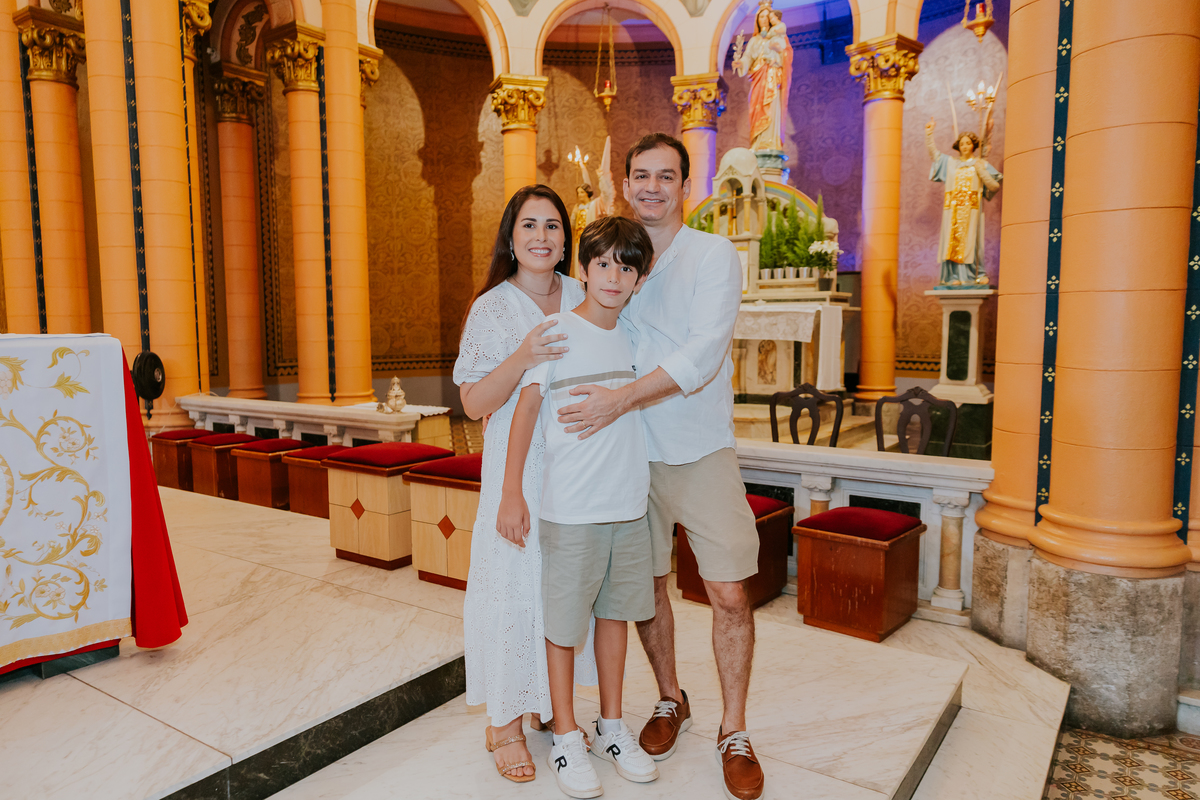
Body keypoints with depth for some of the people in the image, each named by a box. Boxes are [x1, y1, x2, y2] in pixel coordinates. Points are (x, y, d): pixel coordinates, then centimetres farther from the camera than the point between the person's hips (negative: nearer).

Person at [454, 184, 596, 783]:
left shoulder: (583, 298, 6)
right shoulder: (491, 310, -7)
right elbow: (474, 403, -11)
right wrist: (522, 358, -25)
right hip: (518, 470, -4)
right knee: (512, 586, 1)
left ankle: (553, 705, 34)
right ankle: (504, 724, 22)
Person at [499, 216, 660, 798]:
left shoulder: (632, 337, 8)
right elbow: (525, 410, -9)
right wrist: (511, 493, -13)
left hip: (630, 505, 5)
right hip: (571, 508, -5)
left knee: (616, 612, 15)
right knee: (564, 620, 6)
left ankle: (611, 728, 31)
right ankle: (566, 738, 24)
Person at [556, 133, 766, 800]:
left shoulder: (715, 255, -5)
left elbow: (703, 352, -18)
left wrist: (621, 400, -26)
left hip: (702, 451, -3)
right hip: (631, 453, 3)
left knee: (730, 594, 0)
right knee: (647, 587, 13)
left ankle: (735, 732, 20)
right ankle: (672, 701, 37)